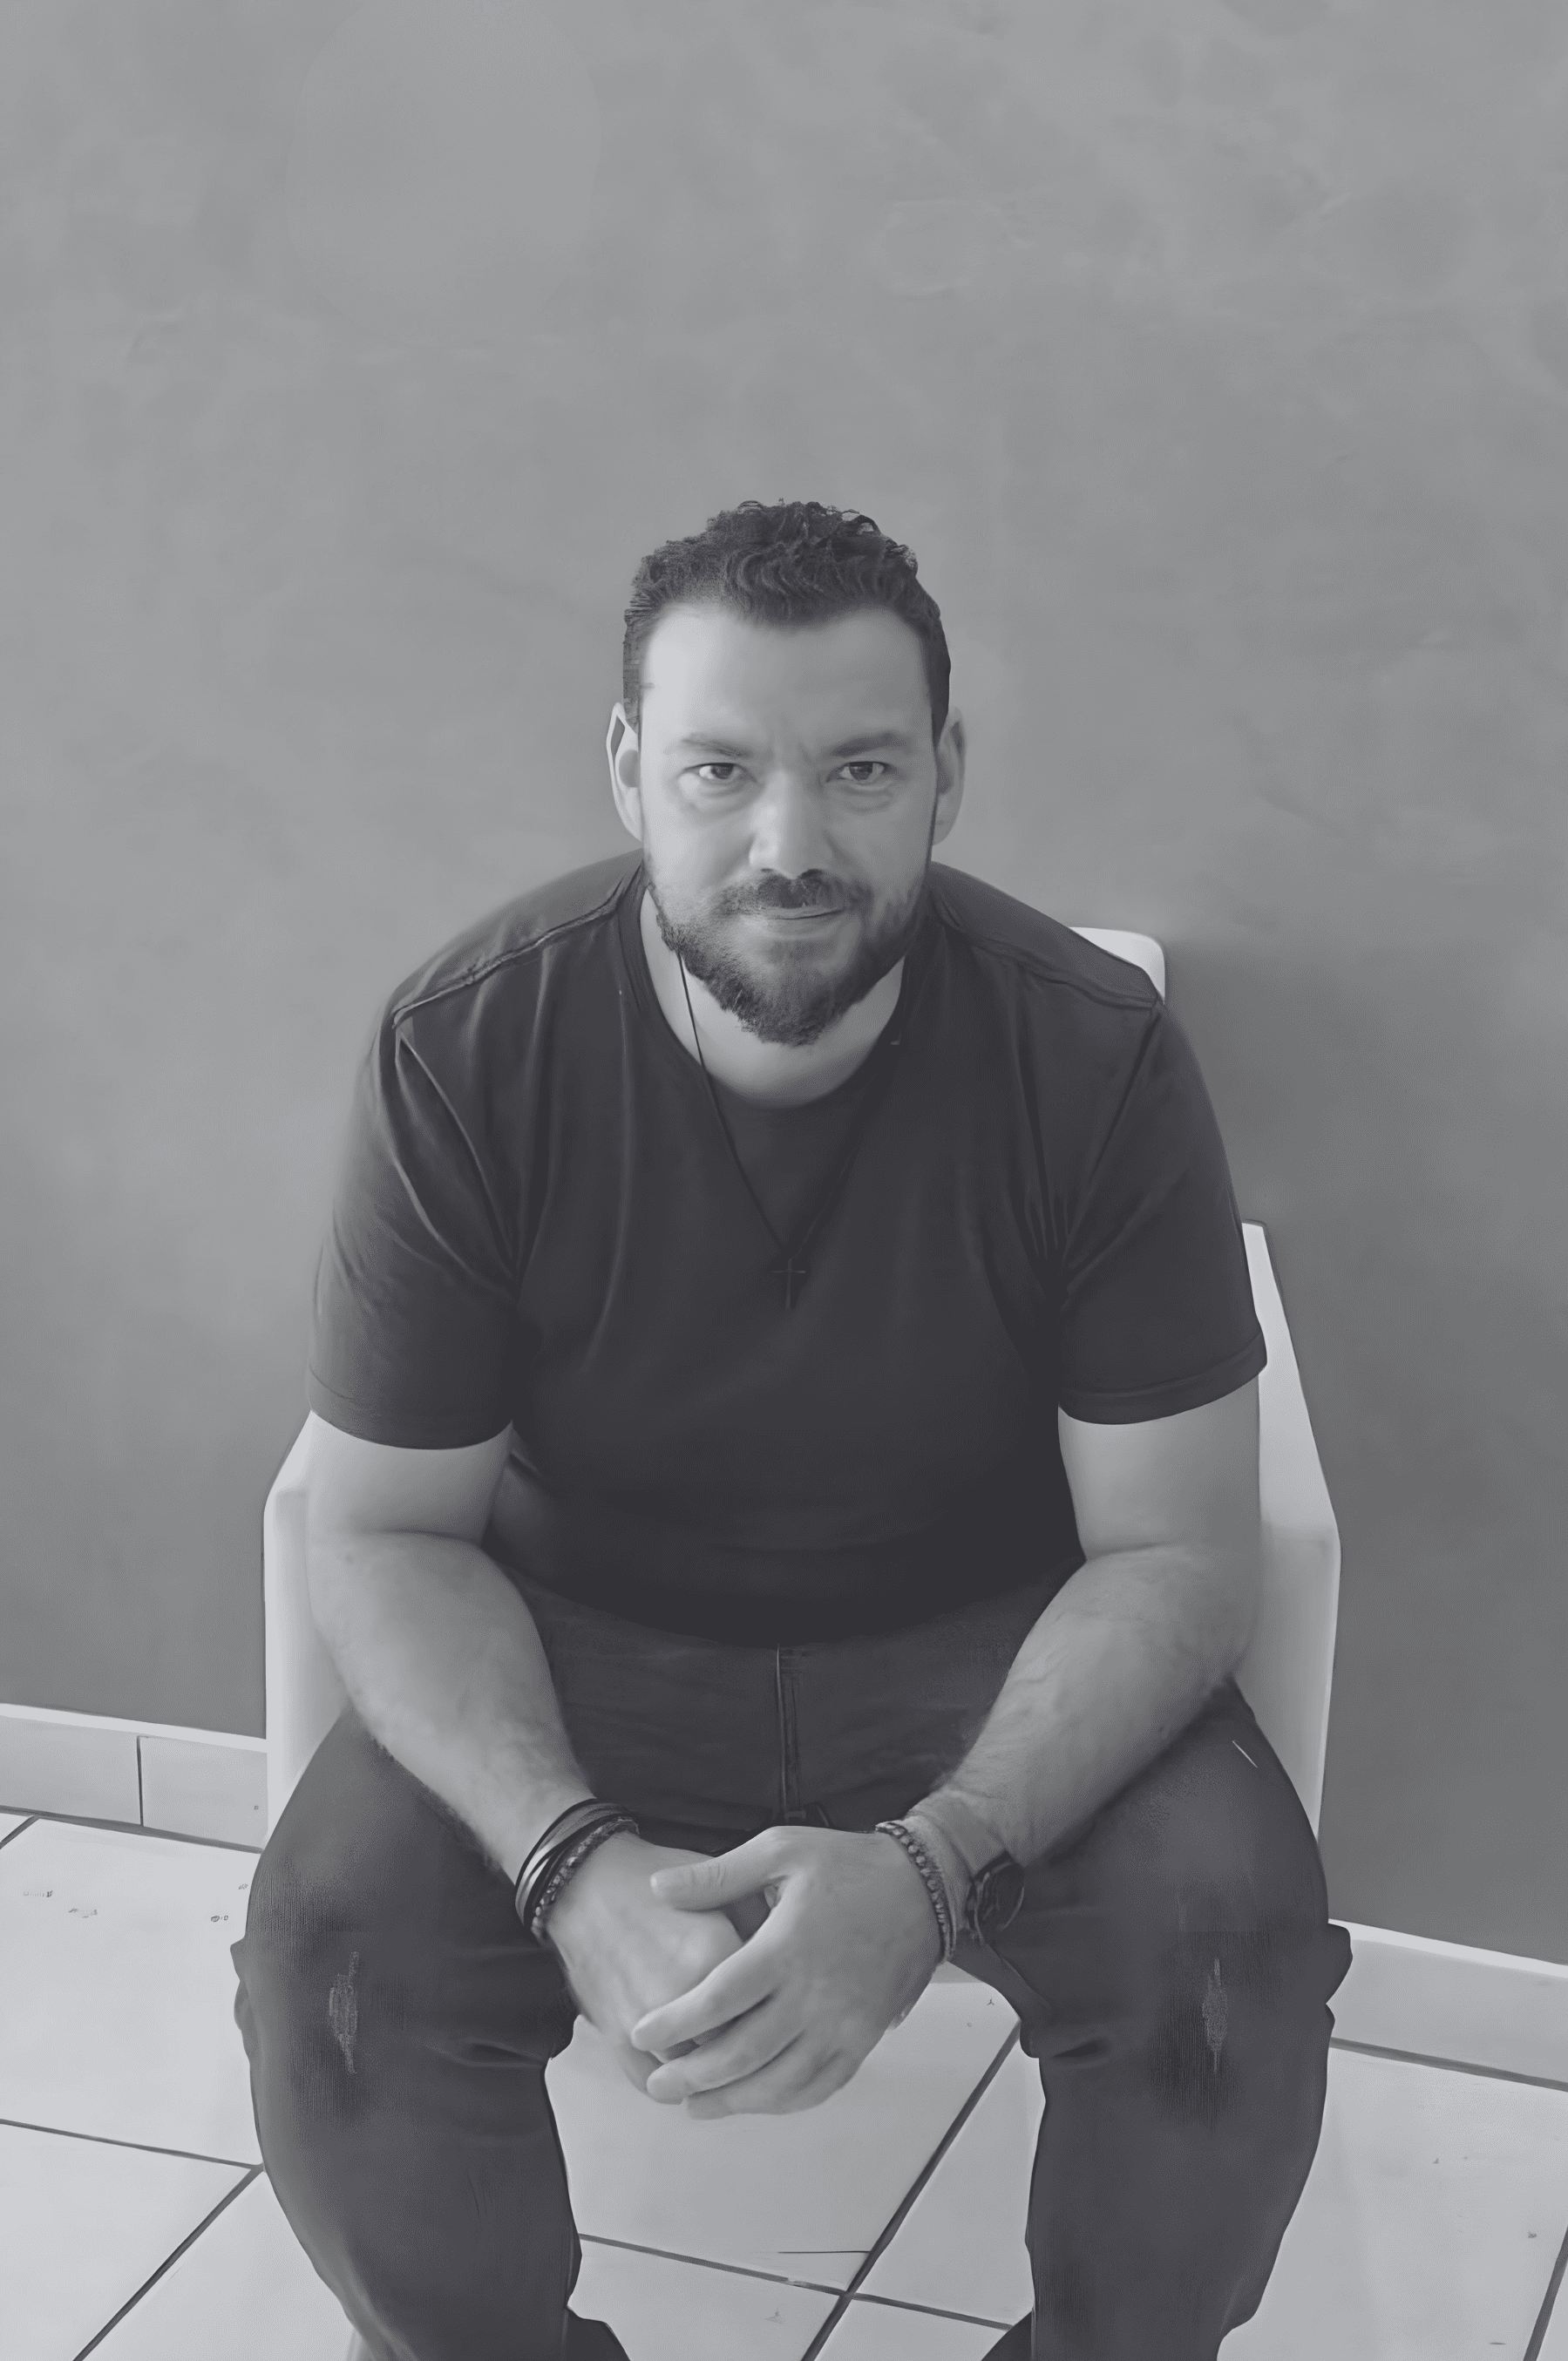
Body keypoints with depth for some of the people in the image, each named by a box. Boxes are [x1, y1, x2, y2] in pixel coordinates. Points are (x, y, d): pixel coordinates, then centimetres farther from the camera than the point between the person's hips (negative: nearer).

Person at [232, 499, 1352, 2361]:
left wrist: (934, 1863, -31)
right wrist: (574, 1864, -29)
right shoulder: (462, 1053, -17)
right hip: (577, 1644, 1)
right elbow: (387, 1531, -11)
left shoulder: (1098, 1058, -18)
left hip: (989, 1650, 0)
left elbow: (1171, 1553, -14)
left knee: (1233, 1944, -26)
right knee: (333, 1946, -25)